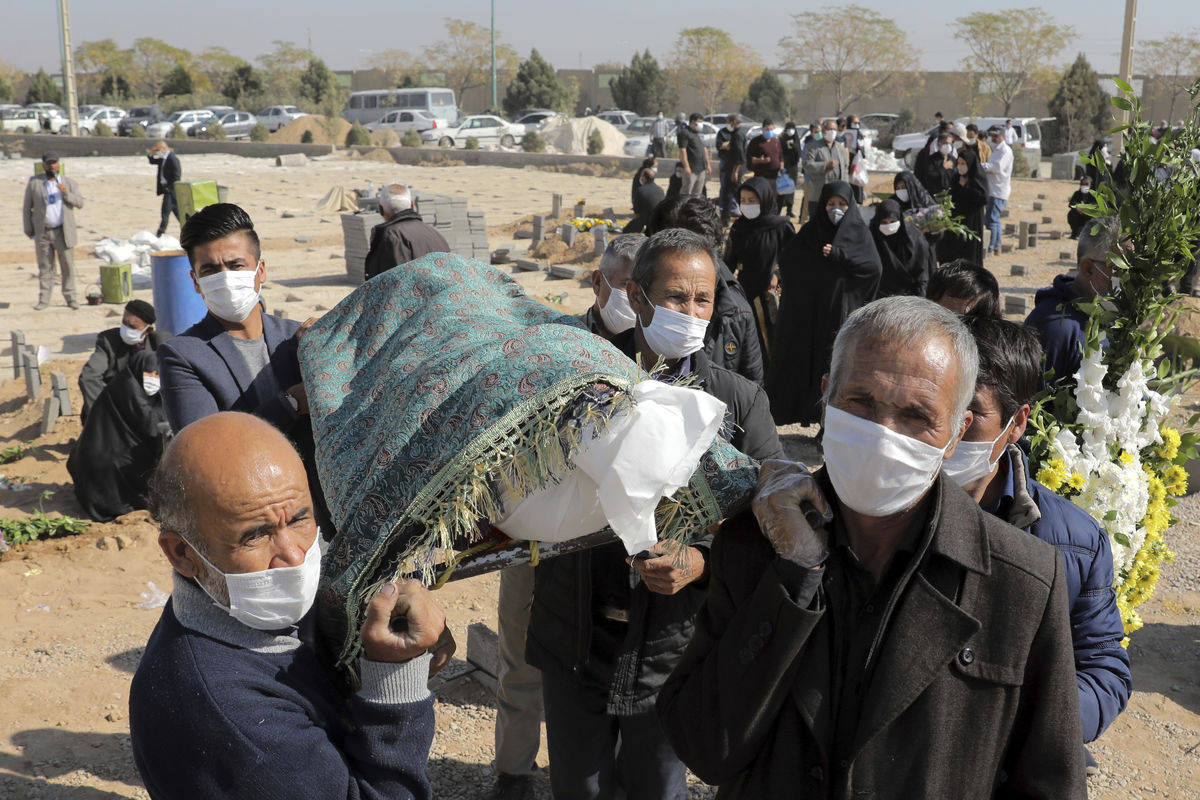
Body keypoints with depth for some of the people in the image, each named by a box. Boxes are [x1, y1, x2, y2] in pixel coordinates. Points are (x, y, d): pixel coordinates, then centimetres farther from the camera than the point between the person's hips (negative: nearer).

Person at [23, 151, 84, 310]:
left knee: (68, 266, -1)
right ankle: (44, 300, 9)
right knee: (45, 267, 4)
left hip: (63, 232, 0)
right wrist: (28, 228, 4)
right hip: (42, 232, 0)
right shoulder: (34, 182, 5)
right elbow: (27, 207, 9)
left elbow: (80, 202, 0)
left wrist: (67, 194, -18)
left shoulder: (69, 182, 6)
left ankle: (70, 298, 7)